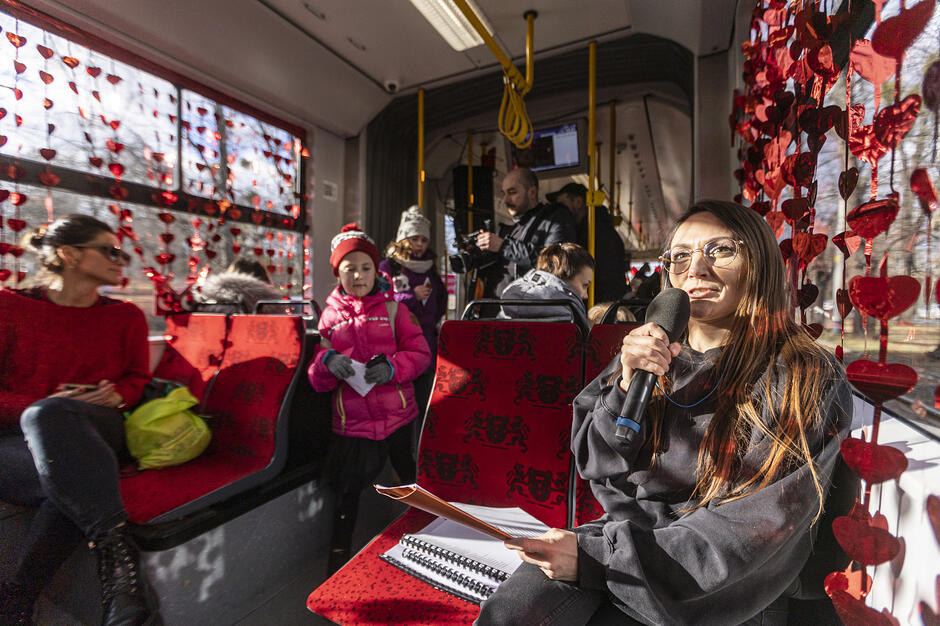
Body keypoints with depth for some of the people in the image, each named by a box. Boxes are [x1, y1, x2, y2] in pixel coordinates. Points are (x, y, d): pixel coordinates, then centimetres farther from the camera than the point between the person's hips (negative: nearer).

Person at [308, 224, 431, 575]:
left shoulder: (392, 309, 0)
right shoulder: (330, 316, 4)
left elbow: (420, 354, -4)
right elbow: (316, 379, 4)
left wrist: (392, 366, -22)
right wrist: (327, 362, -18)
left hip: (396, 414, 0)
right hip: (351, 419, 1)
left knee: (410, 478, 18)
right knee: (348, 488, 13)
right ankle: (339, 550, 38)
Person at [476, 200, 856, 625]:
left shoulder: (810, 382, -11)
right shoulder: (644, 354, 1)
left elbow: (749, 532, -15)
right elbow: (594, 462, 1)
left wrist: (595, 556, -19)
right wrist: (625, 389, -20)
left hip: (714, 589, -3)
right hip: (622, 535, 3)